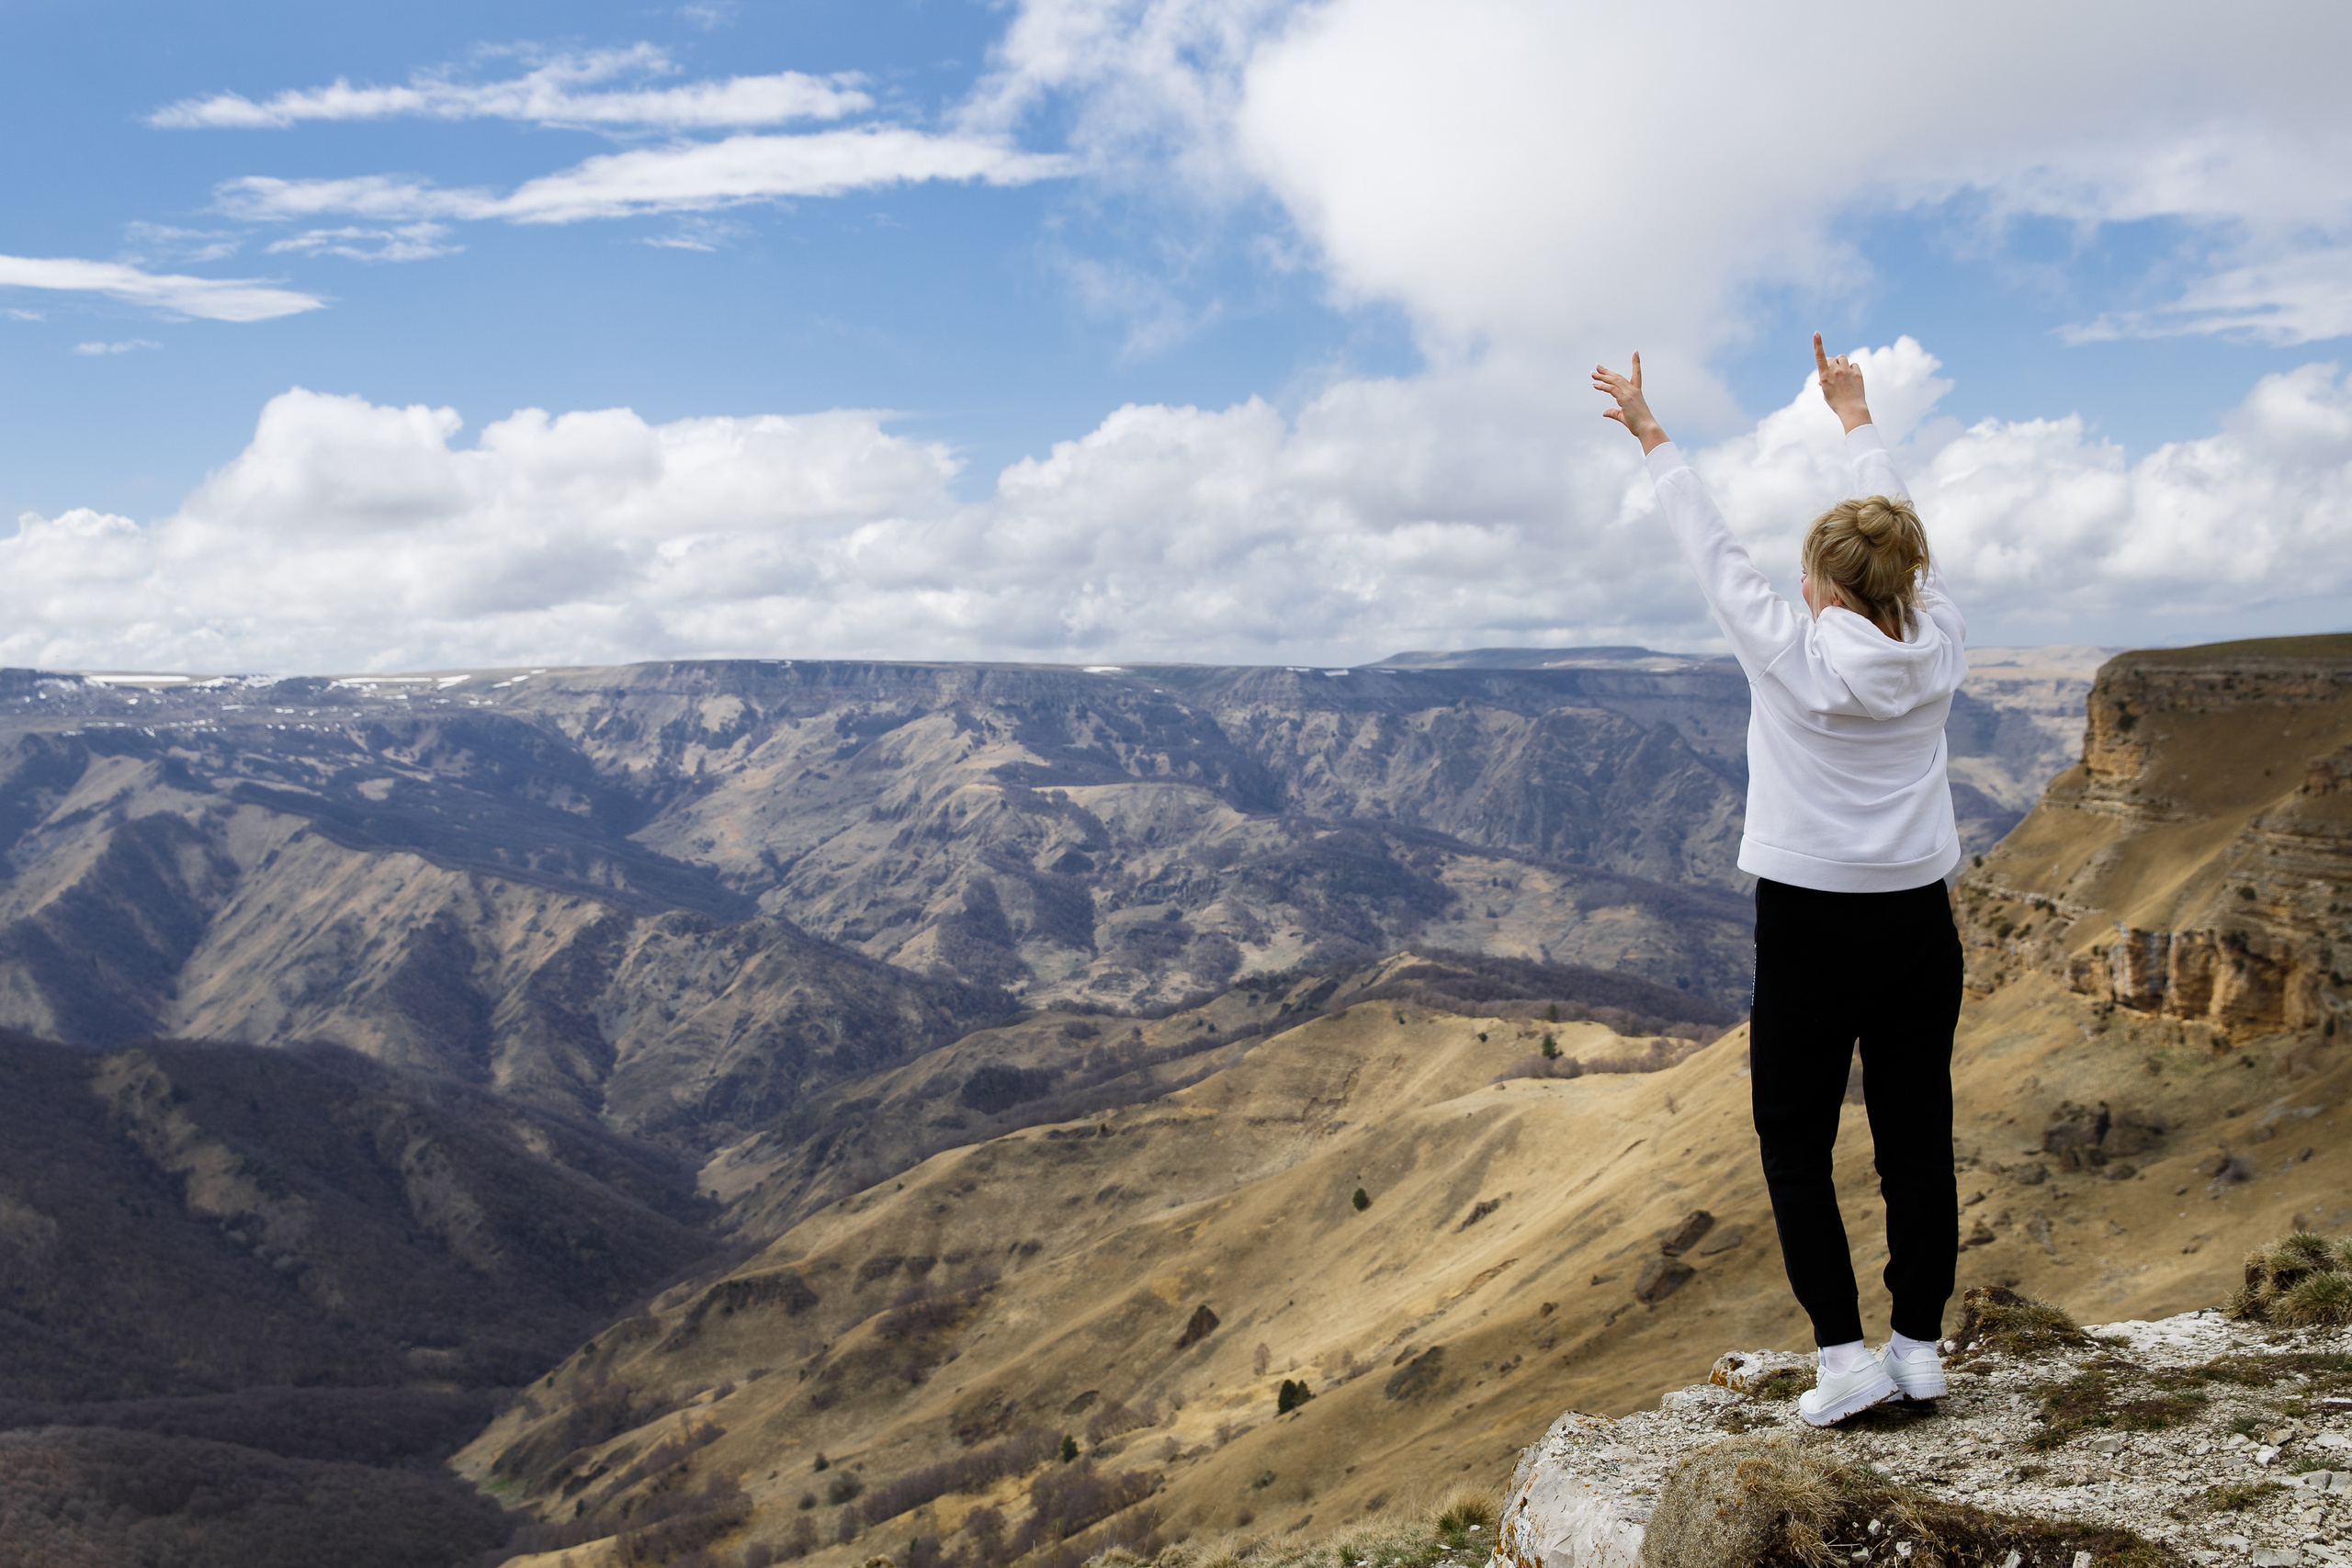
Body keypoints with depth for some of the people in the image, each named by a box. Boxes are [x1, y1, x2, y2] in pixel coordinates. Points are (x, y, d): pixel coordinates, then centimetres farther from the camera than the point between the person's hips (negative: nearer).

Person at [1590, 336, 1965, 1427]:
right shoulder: (1938, 649, -1)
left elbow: (1710, 548, -2)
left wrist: (1651, 435, 11)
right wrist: (1856, 414, 28)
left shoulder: (1789, 653, -13)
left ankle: (1843, 1354, 3)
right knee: (1917, 1139, 11)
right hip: (1918, 926, 4)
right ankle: (1918, 1345, 19)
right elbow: (1904, 530, 14)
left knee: (1796, 1144, 7)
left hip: (1811, 927, -4)